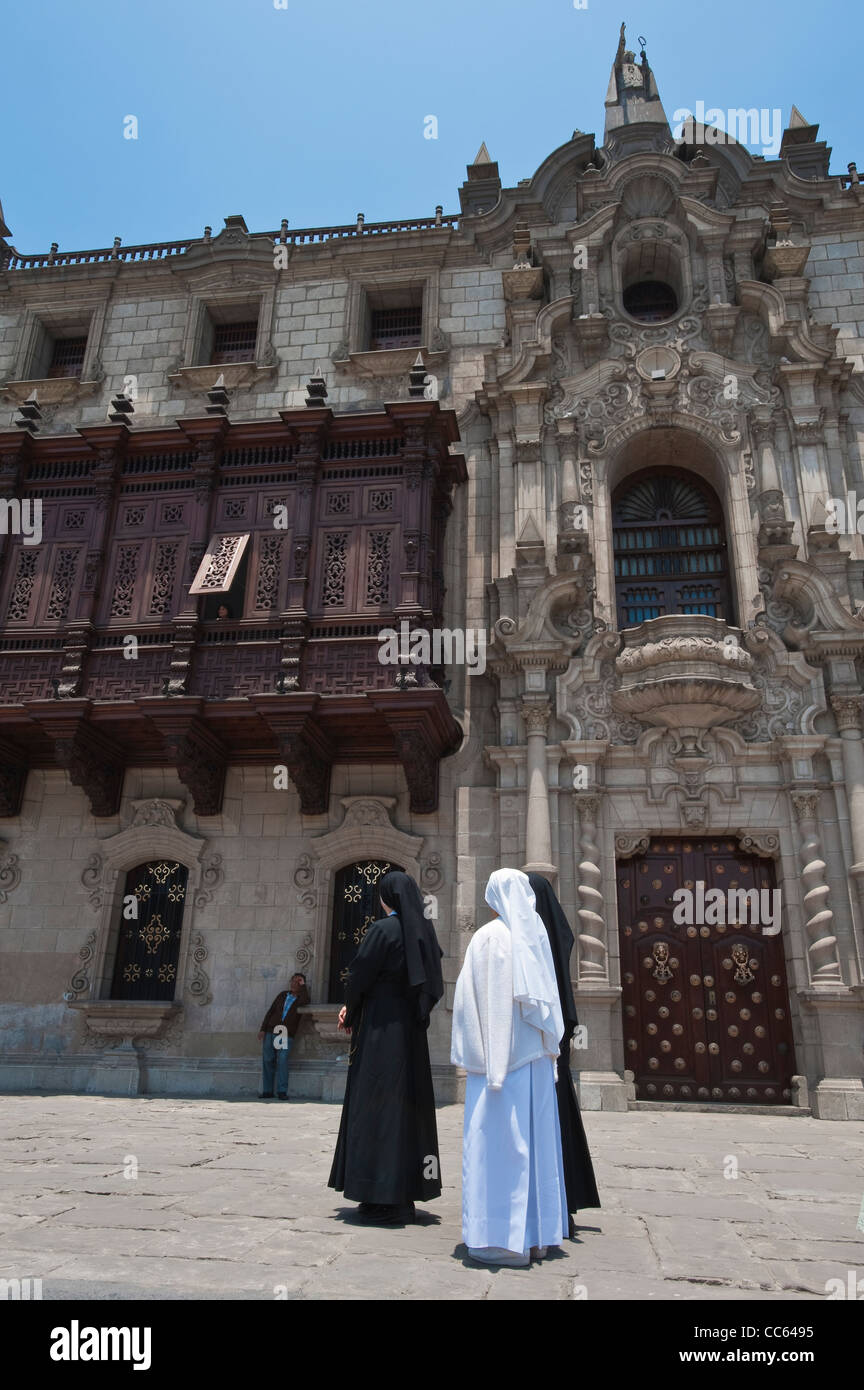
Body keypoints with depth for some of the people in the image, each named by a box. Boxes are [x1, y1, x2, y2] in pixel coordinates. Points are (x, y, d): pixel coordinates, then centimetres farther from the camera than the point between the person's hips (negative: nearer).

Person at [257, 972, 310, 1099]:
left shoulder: (301, 998, 8)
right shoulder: (283, 995, 17)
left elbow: (305, 1001, -18)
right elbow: (270, 1011, 15)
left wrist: (303, 985, -6)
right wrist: (263, 1029, 6)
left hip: (287, 1035, -3)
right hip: (271, 1032, 3)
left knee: (282, 1061, -14)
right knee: (267, 1061, 1)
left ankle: (282, 1091, -10)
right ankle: (267, 1091, 9)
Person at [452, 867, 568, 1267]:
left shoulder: (488, 937, -12)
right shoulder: (538, 934, 3)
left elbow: (469, 997, -13)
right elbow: (550, 999, 7)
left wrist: (472, 1053, -7)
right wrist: (549, 1046, 14)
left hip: (497, 1051, -6)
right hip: (536, 1054, 6)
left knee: (496, 1140, 1)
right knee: (536, 1138, 12)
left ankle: (503, 1238, 5)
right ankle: (538, 1234, 21)